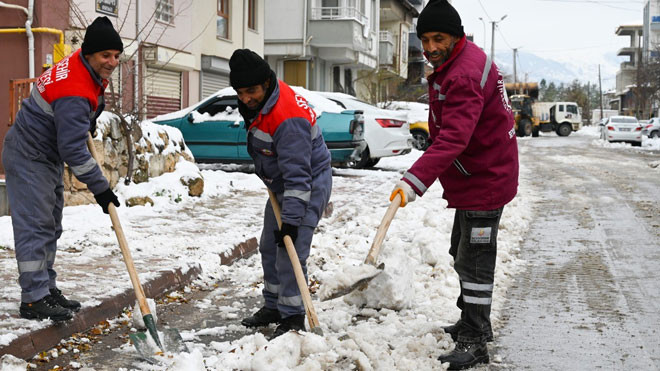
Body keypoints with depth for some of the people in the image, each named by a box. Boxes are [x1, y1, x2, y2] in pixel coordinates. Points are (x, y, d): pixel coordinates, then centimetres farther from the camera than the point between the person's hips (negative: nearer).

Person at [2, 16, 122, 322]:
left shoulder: (84, 65, -1)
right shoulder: (74, 94, -31)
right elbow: (74, 150, -30)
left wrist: (88, 120, 16)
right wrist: (100, 188, -24)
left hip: (48, 156, 11)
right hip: (29, 158, -11)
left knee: (50, 225, 14)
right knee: (35, 226, -10)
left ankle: (46, 289, 22)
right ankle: (34, 299, -7)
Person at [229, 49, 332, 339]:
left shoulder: (287, 119, -35)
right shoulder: (261, 98, -5)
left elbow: (298, 174, -35)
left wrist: (291, 219, -36)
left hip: (309, 186, -10)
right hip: (282, 183, 10)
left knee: (290, 253, -14)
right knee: (269, 247, 16)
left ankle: (293, 318, -3)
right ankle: (274, 306, 29)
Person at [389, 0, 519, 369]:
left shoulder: (464, 76, -27)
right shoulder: (459, 61, 8)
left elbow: (452, 139, -38)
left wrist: (414, 182, -46)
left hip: (484, 179, -11)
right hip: (476, 176, 11)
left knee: (474, 261, -6)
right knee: (463, 254, 22)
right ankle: (473, 323, 37)